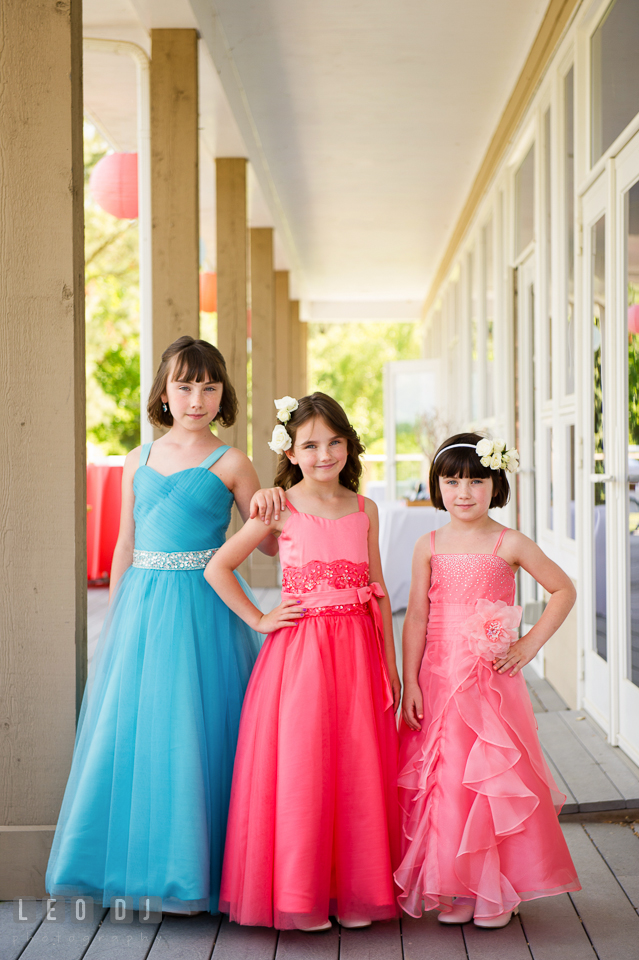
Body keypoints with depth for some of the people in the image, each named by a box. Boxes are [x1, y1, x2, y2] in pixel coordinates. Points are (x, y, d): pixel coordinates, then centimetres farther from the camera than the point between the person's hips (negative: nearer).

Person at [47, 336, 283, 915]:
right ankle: (143, 865, 21)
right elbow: (126, 547, 16)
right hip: (141, 607, 4)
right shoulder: (138, 461, 11)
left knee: (193, 734, -3)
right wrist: (115, 618, 13)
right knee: (133, 731, 6)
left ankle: (194, 873, 10)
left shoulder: (230, 464, 0)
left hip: (203, 610, -4)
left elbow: (271, 544, 4)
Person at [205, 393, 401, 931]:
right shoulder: (282, 509, -2)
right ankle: (298, 895, 9)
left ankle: (354, 891, 16)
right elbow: (217, 569, -1)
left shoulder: (365, 510, 9)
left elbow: (378, 591, 12)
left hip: (358, 656, 4)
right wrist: (258, 620, -3)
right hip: (299, 654, -3)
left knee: (357, 772, 5)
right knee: (298, 770, -2)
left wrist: (391, 665, 11)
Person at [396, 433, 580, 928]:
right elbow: (417, 617, 4)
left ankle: (498, 890, 13)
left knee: (496, 778, 0)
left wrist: (529, 646, -2)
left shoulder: (509, 544, -2)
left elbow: (564, 590, 5)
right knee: (443, 782, 3)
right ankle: (454, 889, 14)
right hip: (439, 681, 2)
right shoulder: (429, 547, 4)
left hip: (493, 681, -2)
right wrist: (410, 682, -1)